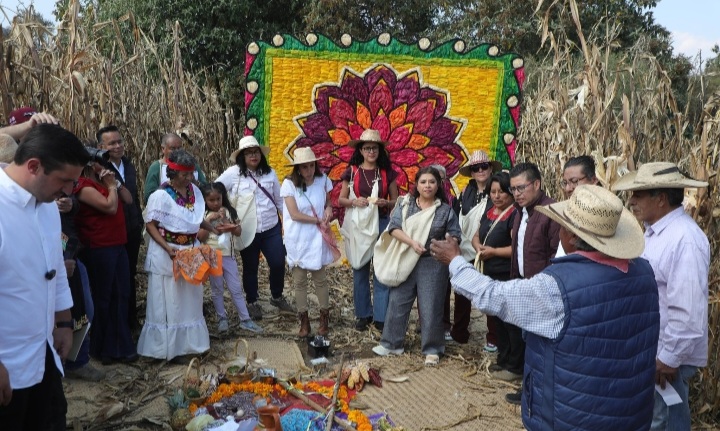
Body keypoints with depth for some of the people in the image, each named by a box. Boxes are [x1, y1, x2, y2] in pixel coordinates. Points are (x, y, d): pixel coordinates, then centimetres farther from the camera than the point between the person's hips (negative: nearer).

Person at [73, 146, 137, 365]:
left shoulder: (103, 182, 16)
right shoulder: (84, 186, -12)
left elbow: (128, 200, 12)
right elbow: (110, 207, -21)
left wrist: (115, 182, 1)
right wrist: (111, 186, -8)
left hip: (118, 245, 9)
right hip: (99, 249, -9)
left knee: (121, 296, 12)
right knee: (103, 298, 4)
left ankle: (121, 346, 23)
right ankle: (103, 348, 21)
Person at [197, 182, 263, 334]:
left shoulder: (229, 211, 0)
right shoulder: (202, 215, -4)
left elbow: (238, 231, 0)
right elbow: (200, 237, -11)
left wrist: (225, 221, -13)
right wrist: (208, 220, -17)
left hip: (228, 255, 1)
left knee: (236, 288, 4)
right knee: (216, 289, 10)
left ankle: (245, 319, 10)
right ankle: (222, 318, 23)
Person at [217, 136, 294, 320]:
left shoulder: (270, 172, 4)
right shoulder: (233, 173, -6)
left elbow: (279, 199, 10)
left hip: (271, 228, 2)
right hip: (247, 231, -2)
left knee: (278, 263, 3)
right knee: (250, 268, 12)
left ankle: (277, 297, 29)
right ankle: (252, 303, 32)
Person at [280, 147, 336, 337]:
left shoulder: (323, 180, -4)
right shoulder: (289, 184, -13)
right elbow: (295, 214, -16)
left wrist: (328, 210, -12)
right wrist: (318, 220, -13)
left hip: (317, 238, 2)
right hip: (297, 240, -1)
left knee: (320, 279, 9)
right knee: (299, 281, 7)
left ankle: (324, 318, 24)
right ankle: (304, 320, 21)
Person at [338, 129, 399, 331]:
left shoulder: (387, 172, 3)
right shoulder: (352, 171, 2)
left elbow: (396, 201, 7)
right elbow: (341, 200, 4)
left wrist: (385, 203, -14)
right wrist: (354, 202, -15)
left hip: (382, 224, 0)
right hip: (358, 225, 0)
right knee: (360, 270, 8)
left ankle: (381, 316, 10)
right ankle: (362, 314, 20)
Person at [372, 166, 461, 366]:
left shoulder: (446, 210, 1)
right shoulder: (405, 205, 2)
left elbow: (455, 236, 4)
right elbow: (394, 227, -9)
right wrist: (412, 242, -23)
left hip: (432, 265, -2)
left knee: (430, 308, 4)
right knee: (397, 303, 9)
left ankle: (432, 350, 19)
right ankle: (391, 343, 25)